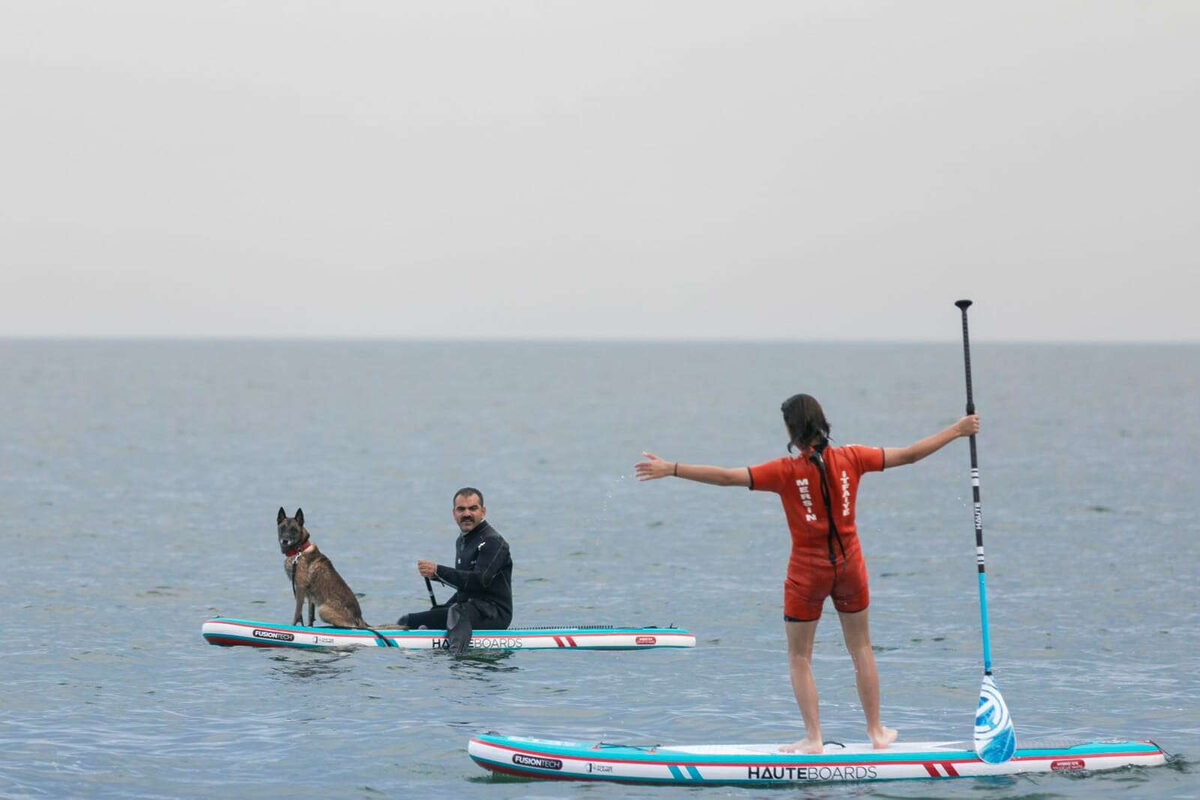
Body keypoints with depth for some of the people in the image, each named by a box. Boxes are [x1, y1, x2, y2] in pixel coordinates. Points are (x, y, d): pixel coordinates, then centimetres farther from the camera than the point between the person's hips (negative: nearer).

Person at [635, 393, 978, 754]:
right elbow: (909, 454, 1)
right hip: (849, 564, 4)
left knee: (799, 656, 9)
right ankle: (876, 731, 24)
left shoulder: (787, 471, -16)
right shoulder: (850, 459, -7)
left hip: (807, 571, -4)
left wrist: (670, 469, -19)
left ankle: (813, 738, 4)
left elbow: (726, 476, -21)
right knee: (861, 648, 18)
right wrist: (957, 430, 13)